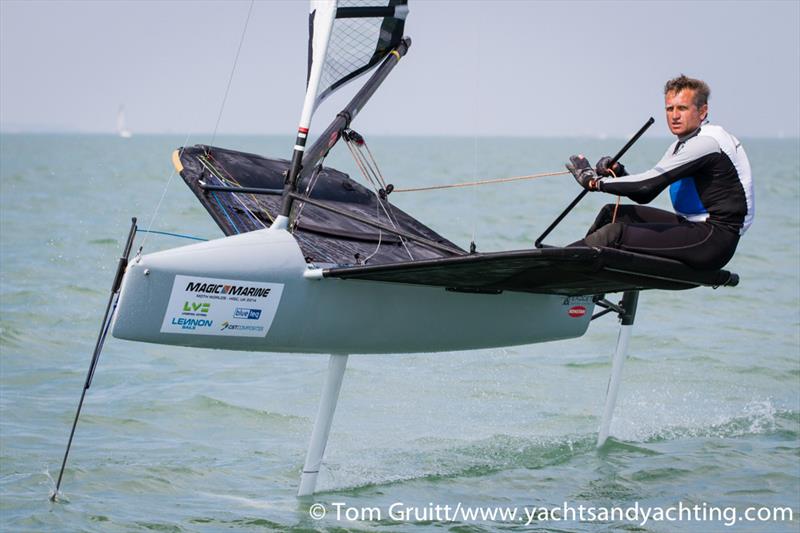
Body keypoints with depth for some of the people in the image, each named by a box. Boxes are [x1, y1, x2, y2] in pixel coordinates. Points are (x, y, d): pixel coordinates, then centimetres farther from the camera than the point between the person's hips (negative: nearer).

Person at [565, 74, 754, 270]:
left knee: (615, 234, -21)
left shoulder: (708, 142, -16)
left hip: (715, 240, -10)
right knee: (612, 213, 13)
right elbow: (644, 195, 17)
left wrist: (594, 181, -11)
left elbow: (650, 184, -21)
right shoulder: (680, 146, 16)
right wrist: (617, 172, -2)